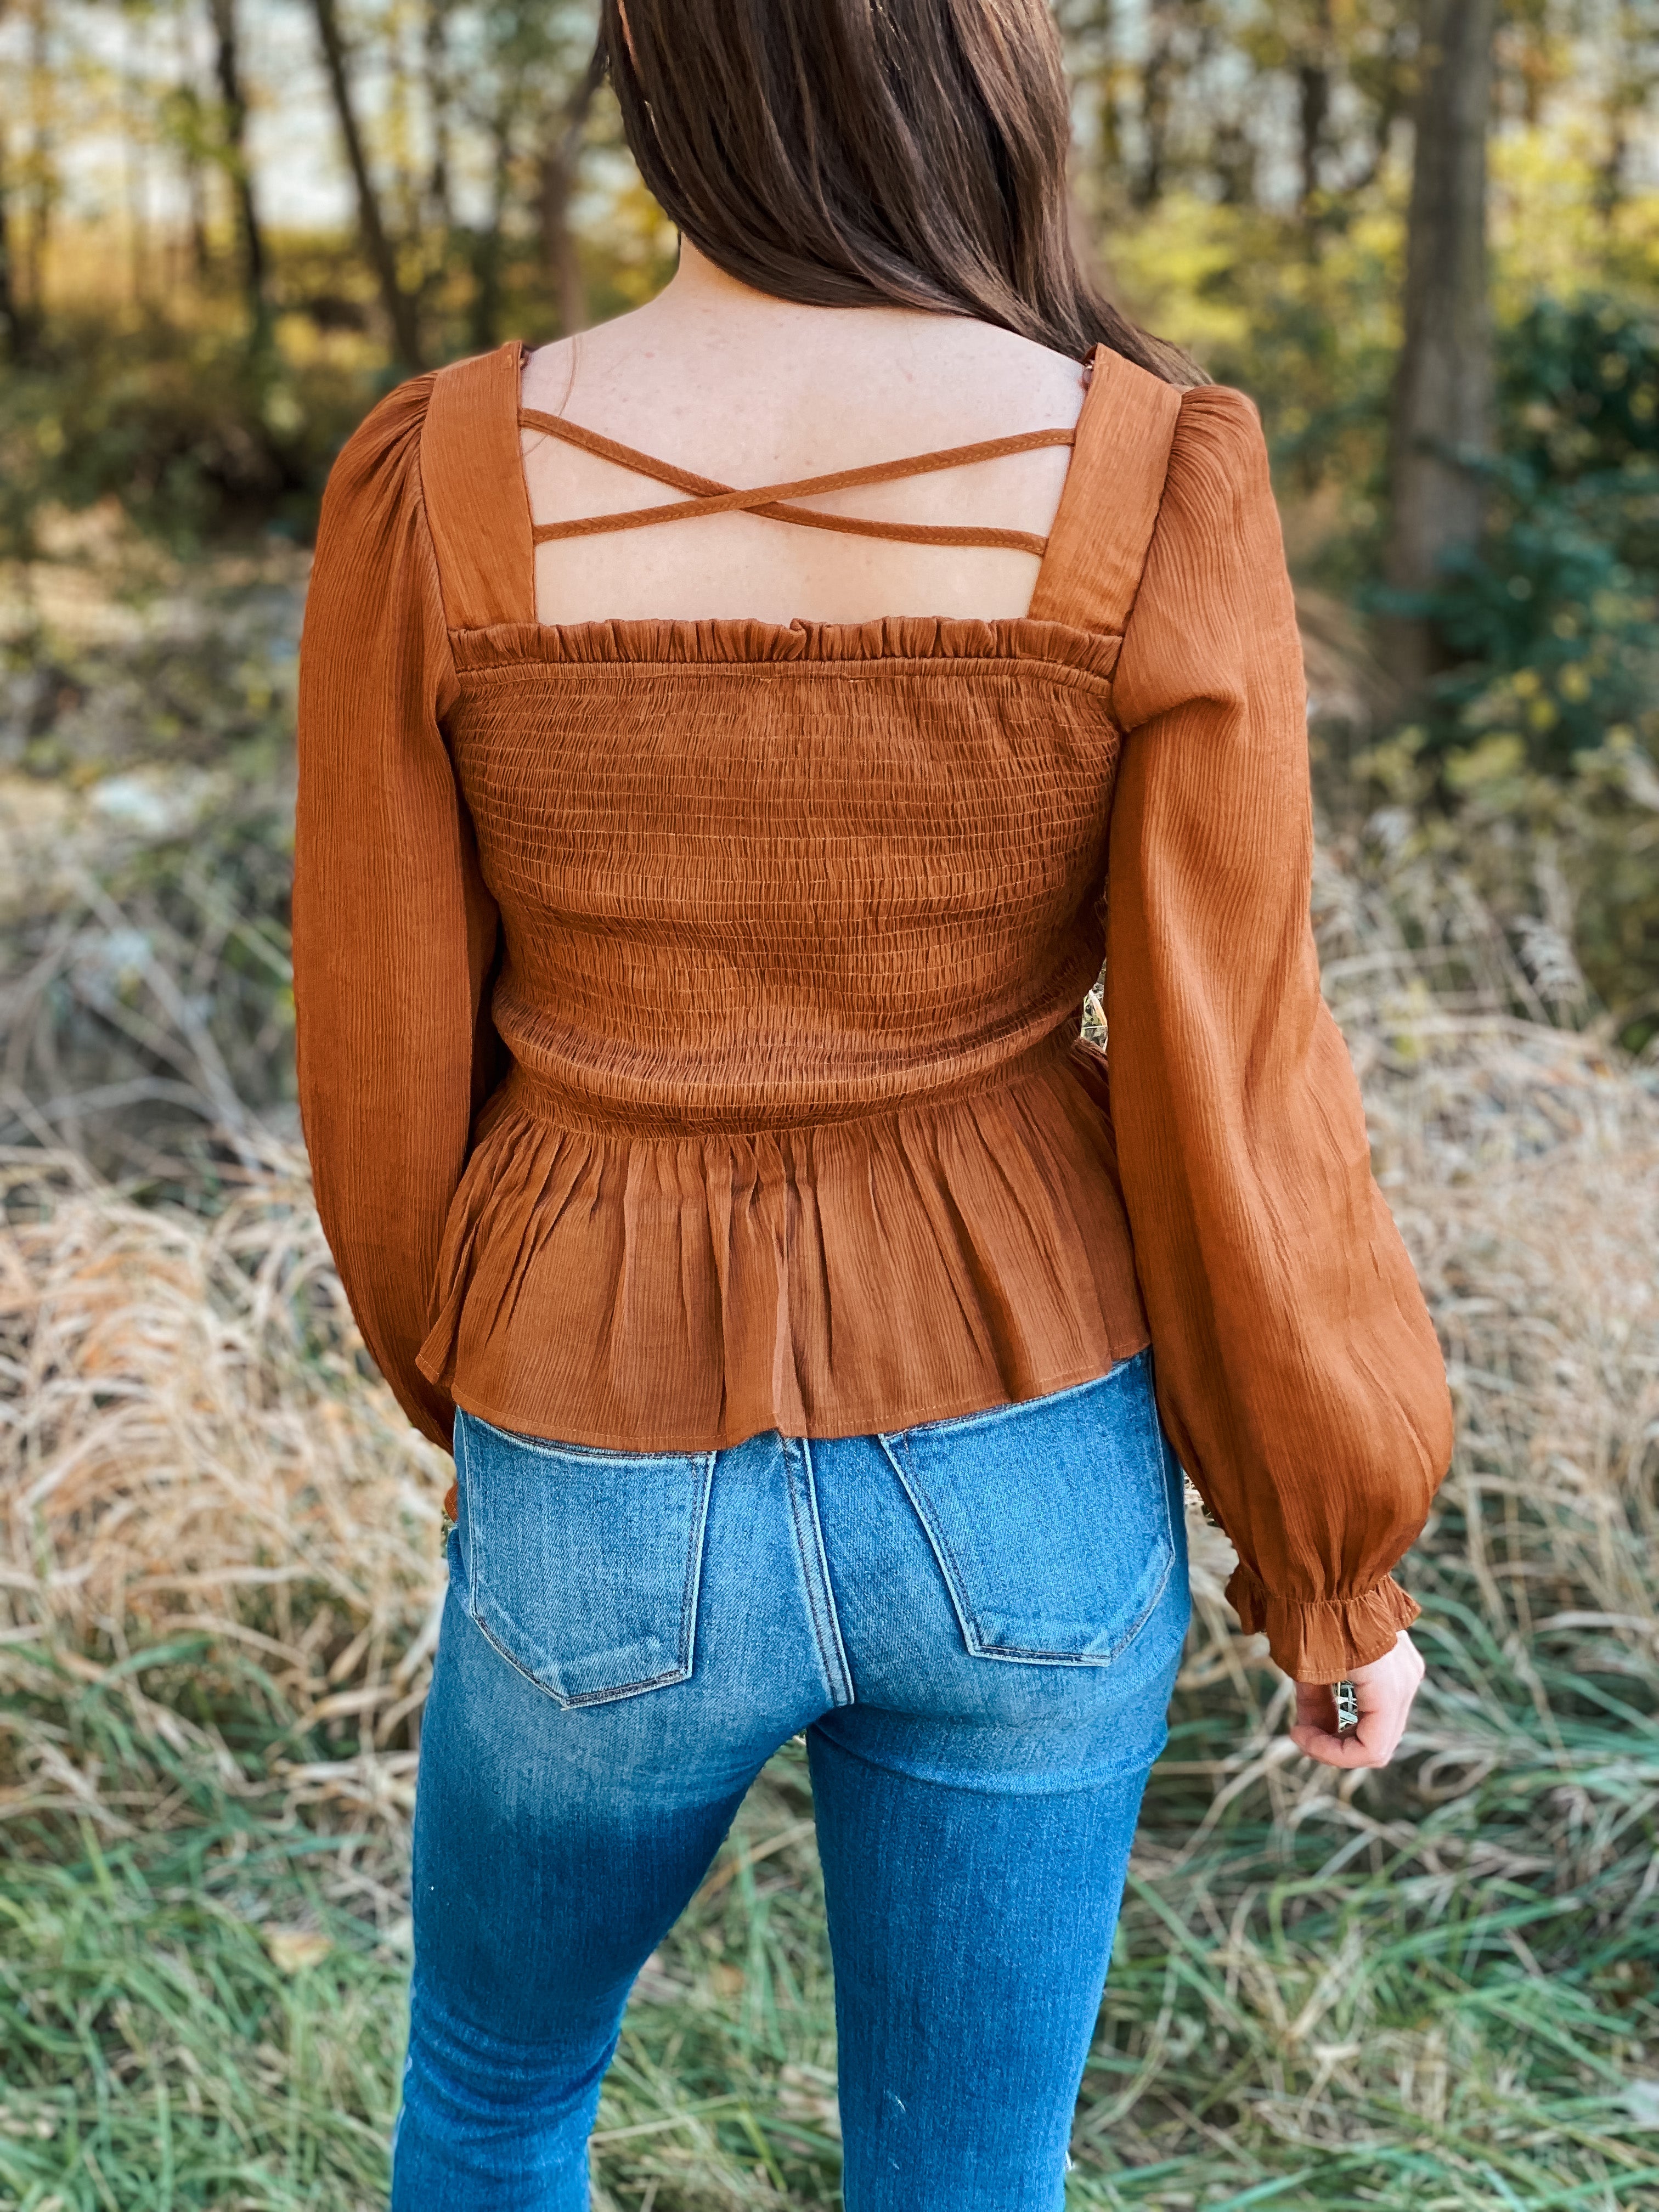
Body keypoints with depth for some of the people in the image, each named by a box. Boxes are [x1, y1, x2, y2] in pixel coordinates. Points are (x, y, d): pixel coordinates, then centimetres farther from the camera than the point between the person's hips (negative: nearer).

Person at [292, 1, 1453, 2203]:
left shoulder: (432, 492, -15)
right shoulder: (1157, 491, -17)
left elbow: (388, 1083, -6)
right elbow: (1230, 1107, -12)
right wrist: (1341, 1563, 4)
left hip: (624, 1522, 0)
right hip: (1015, 1485, 1)